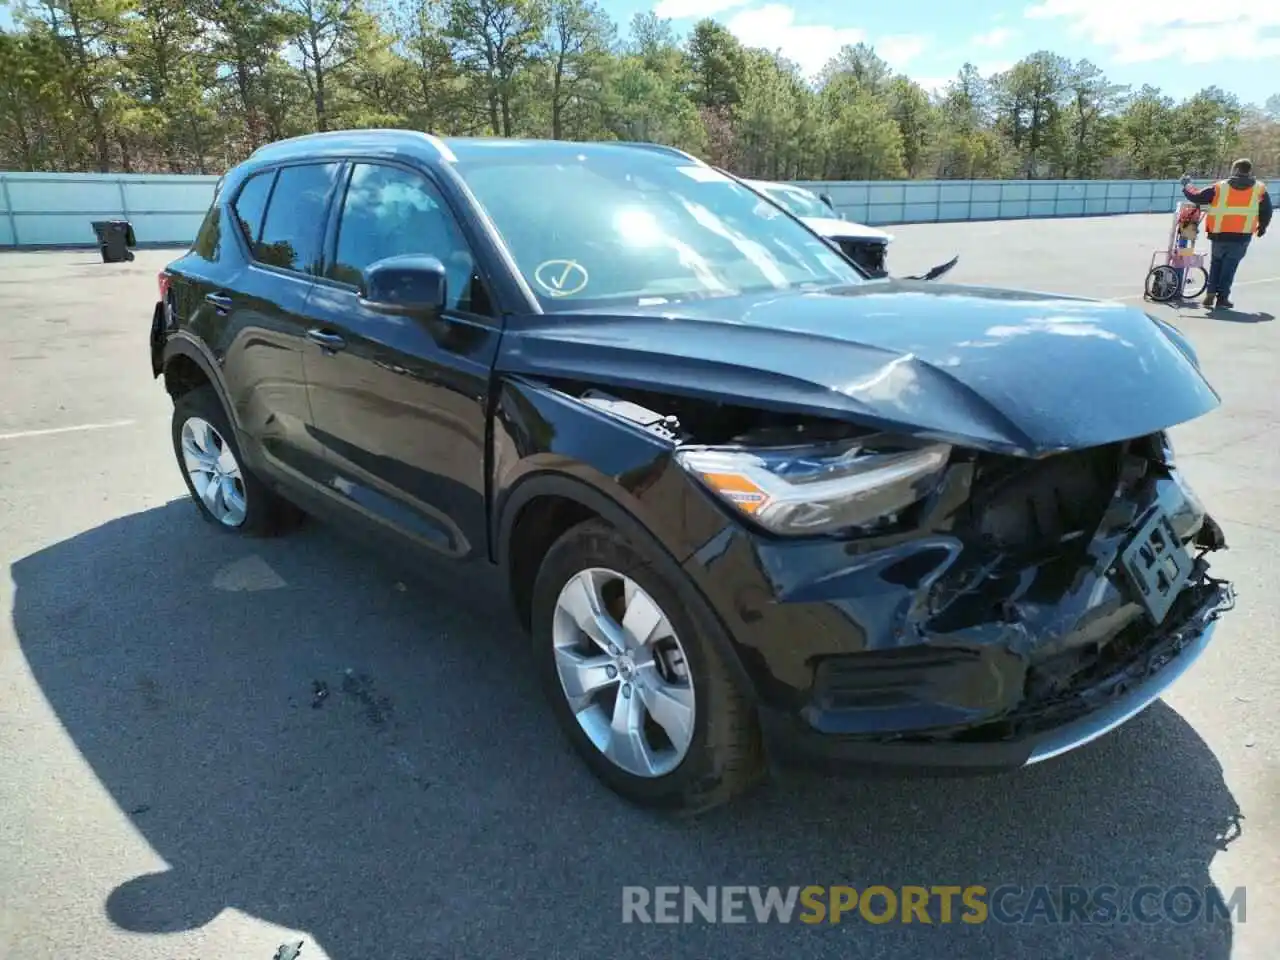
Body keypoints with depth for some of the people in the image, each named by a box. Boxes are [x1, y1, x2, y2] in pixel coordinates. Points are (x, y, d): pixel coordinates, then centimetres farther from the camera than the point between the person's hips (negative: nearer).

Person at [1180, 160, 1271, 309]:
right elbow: (1266, 211, 11)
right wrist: (1262, 227, 29)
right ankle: (1223, 297, 7)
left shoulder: (1220, 187, -2)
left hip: (1219, 235, 0)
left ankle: (1210, 293, 8)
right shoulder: (1259, 189, 5)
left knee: (1216, 262, 18)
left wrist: (1186, 185, 17)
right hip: (1242, 236, 0)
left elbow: (1196, 197, 0)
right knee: (1230, 265, 8)